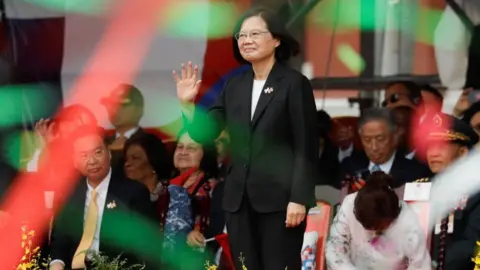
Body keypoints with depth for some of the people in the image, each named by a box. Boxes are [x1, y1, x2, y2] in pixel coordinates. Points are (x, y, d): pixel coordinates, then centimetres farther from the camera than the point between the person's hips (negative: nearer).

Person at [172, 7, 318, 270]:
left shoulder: (294, 83, -4)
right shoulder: (235, 85, 11)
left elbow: (306, 146, -8)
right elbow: (205, 132, 13)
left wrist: (299, 199, -14)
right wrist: (187, 104, -3)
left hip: (279, 198, -5)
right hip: (239, 198, 5)